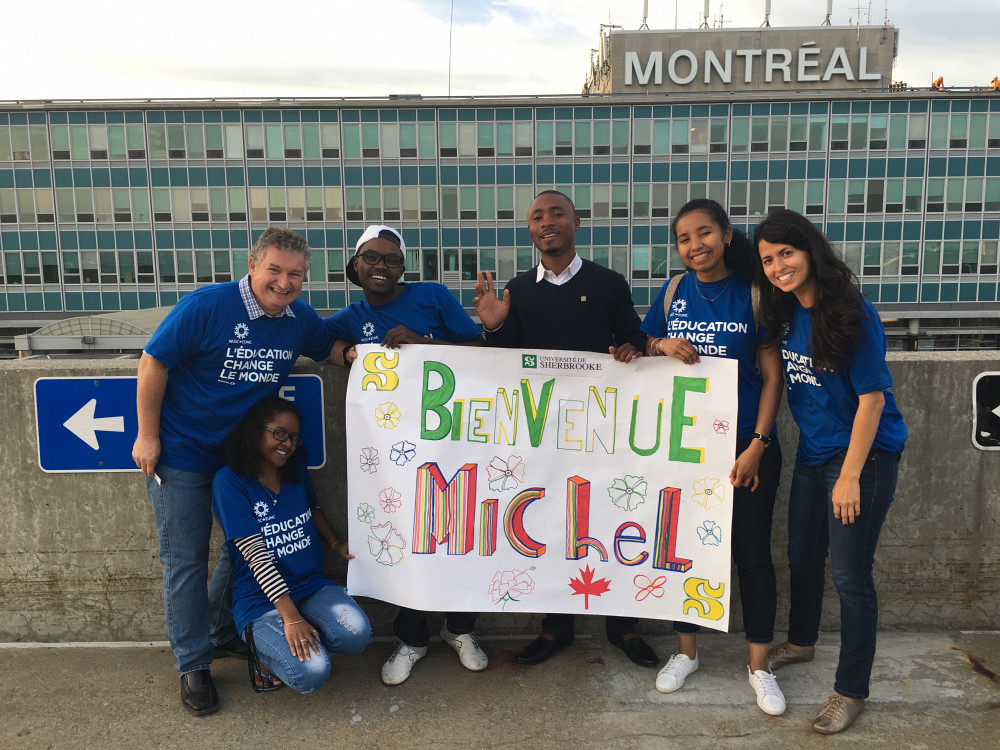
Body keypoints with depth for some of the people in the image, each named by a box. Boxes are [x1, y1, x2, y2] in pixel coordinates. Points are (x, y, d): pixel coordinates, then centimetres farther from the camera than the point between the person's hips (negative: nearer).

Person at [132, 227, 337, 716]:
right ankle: (193, 665, 19)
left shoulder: (300, 319, -5)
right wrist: (147, 436, -13)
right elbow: (154, 363, -15)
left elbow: (329, 349, 12)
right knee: (185, 559, 4)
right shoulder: (206, 306, -21)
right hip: (182, 452, -5)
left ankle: (222, 632, 39)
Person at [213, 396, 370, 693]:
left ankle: (283, 642, 5)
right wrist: (291, 617, -22)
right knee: (310, 673, -25)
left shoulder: (296, 469, 4)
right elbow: (256, 556, -18)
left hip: (312, 585, 5)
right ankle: (264, 650, 7)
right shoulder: (229, 481, -13)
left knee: (356, 635, -23)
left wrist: (335, 542, 3)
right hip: (260, 599, -5)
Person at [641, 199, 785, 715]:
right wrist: (663, 345, -12)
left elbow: (772, 376, -5)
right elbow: (645, 354, 12)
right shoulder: (673, 292, 3)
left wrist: (757, 445, -11)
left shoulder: (753, 294, -5)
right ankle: (686, 651, 32)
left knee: (752, 552, 6)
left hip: (746, 444, -3)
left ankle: (759, 666, 25)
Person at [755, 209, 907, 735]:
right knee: (803, 557, 20)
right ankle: (801, 642, 46)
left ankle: (851, 691, 20)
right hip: (812, 451, 7)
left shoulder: (851, 314, -19)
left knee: (849, 574, 0)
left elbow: (872, 398, -19)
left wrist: (850, 477, -19)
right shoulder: (783, 313, 1)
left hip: (864, 455, -7)